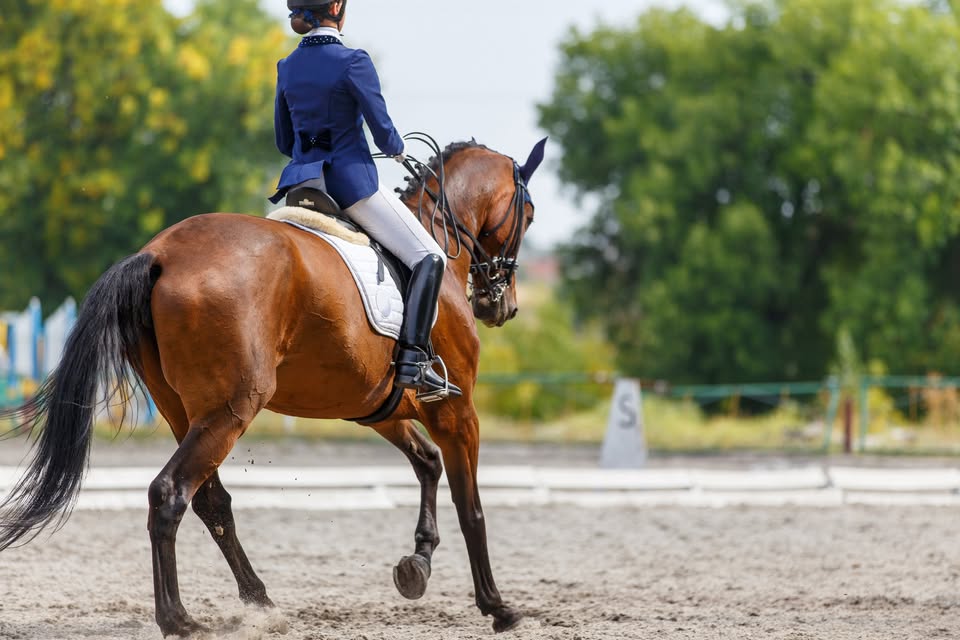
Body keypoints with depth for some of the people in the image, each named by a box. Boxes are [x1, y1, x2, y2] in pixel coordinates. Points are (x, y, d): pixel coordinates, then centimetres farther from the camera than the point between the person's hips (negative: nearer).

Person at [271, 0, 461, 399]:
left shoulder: (288, 67, 8)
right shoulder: (353, 62, -13)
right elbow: (383, 132, -11)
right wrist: (397, 149, 11)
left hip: (301, 183, 7)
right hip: (352, 181, -7)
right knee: (429, 258, -3)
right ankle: (413, 360, -18)